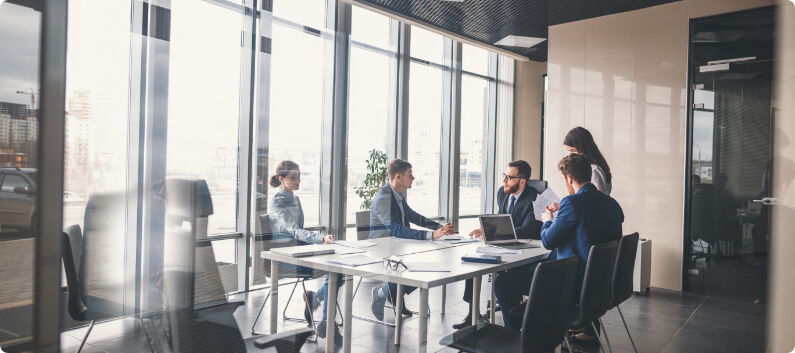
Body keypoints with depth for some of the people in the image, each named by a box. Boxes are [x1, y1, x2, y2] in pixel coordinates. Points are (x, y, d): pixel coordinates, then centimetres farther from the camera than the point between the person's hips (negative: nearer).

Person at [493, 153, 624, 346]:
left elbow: (548, 242, -11)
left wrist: (548, 220, 10)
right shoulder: (613, 204, 4)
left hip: (575, 286, -9)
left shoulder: (572, 202, -19)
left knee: (503, 282, -1)